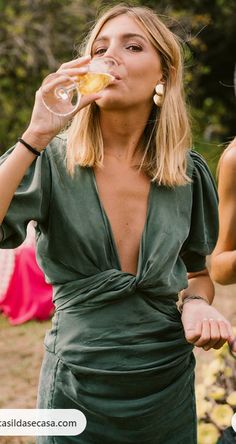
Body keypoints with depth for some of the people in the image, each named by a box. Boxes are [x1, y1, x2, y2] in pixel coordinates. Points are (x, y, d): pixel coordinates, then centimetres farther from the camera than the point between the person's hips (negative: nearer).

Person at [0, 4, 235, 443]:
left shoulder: (189, 172, -2)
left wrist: (197, 303, -8)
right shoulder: (50, 160, -9)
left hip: (170, 389, 3)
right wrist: (36, 136, -25)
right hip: (78, 388, -2)